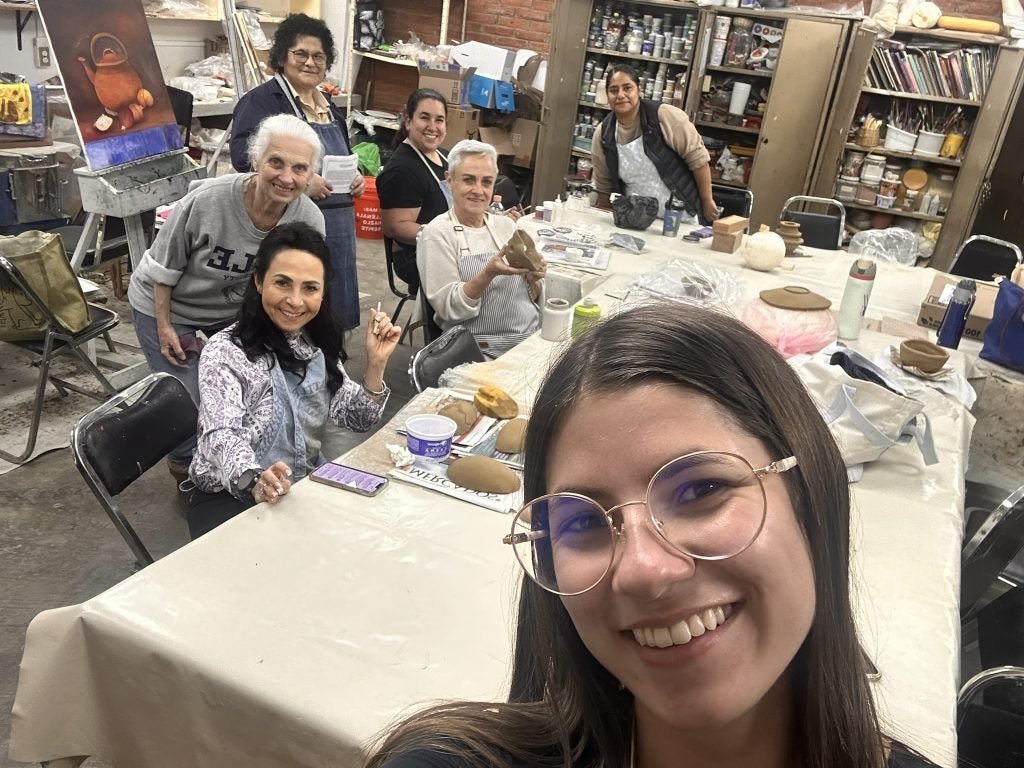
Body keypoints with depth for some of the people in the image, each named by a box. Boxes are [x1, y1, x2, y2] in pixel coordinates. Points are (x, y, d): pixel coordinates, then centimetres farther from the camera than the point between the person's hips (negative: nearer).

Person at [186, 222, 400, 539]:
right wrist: (254, 482, -51)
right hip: (231, 499, -6)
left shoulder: (317, 344, 4)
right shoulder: (225, 352, -15)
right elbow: (222, 436, -30)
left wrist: (376, 364, -12)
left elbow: (356, 418, 5)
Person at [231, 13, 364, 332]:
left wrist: (355, 178, 6)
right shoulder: (260, 101, -6)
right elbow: (244, 158, -19)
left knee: (332, 309, 13)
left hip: (337, 224, 8)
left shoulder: (328, 107, 19)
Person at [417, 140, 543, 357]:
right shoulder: (437, 234, -2)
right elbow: (448, 308, -10)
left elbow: (534, 297, 15)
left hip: (534, 338, 6)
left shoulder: (506, 225, 13)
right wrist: (489, 273, -23)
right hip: (483, 351, -6)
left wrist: (533, 279, -7)